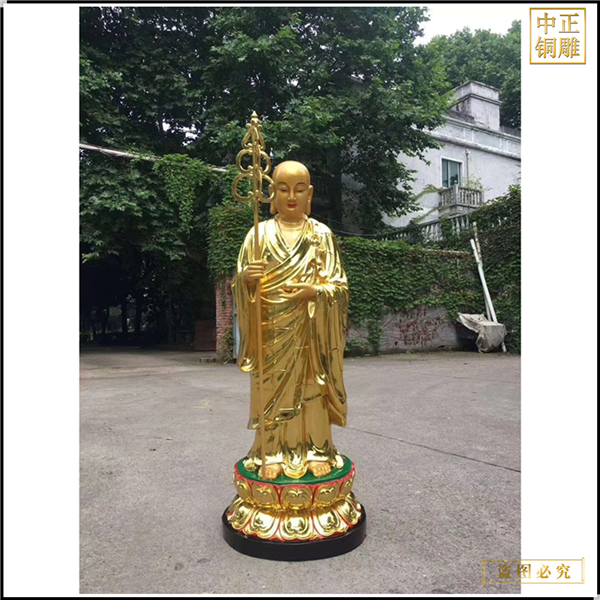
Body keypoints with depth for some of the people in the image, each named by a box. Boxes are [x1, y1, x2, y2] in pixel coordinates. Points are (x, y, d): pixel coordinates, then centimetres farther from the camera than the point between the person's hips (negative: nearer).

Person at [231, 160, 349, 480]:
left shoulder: (322, 234, 4)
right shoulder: (260, 233, 4)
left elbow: (339, 284, 1)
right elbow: (239, 285, 3)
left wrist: (315, 290, -18)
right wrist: (245, 278, -20)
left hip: (311, 331, 0)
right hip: (271, 331, 1)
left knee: (311, 388, 3)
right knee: (273, 389, 4)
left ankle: (315, 450, 19)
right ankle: (274, 454, 18)